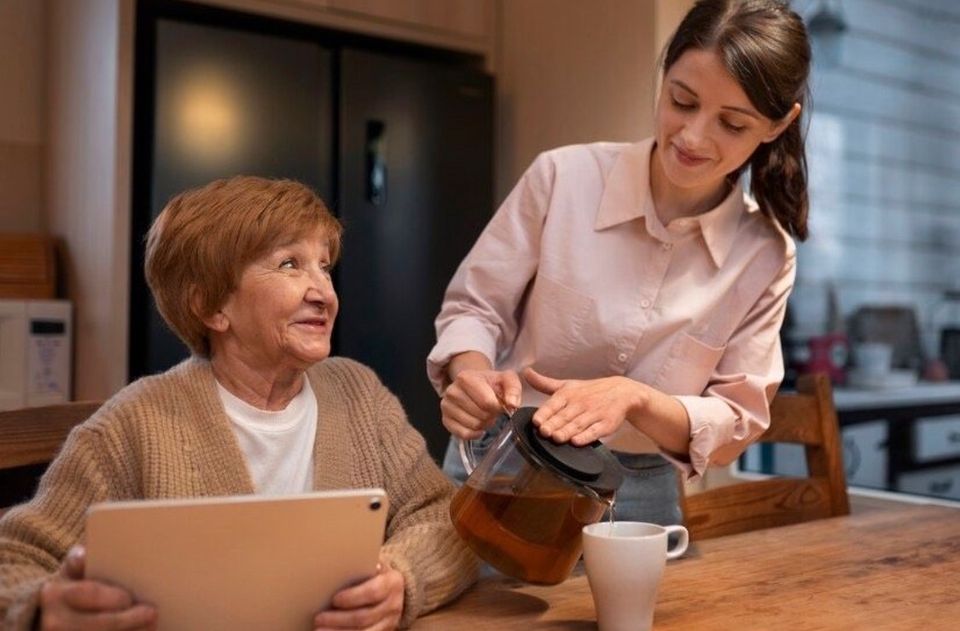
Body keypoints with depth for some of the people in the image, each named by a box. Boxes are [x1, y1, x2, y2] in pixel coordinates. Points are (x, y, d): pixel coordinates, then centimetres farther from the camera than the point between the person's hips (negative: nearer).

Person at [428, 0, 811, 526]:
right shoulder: (563, 177, -12)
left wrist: (634, 397, -24)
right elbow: (473, 307, -3)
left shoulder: (766, 256, -7)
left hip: (638, 497, 0)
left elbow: (737, 422, -6)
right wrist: (473, 376, -24)